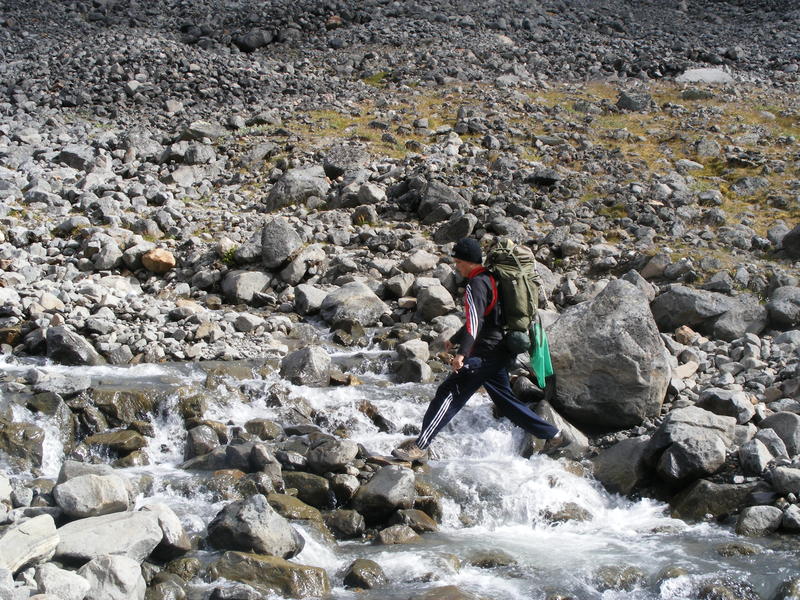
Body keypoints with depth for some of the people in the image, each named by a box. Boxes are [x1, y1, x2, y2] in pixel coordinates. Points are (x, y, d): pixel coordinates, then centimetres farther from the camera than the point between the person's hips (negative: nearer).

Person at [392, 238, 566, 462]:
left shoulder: (476, 284, -13)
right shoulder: (492, 280, 18)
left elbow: (475, 321, -28)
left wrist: (462, 353, -39)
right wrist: (455, 340, 42)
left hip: (485, 355, -10)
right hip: (500, 353, 10)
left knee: (449, 394, -12)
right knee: (505, 401, 19)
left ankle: (419, 447, -17)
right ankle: (553, 435, 23)